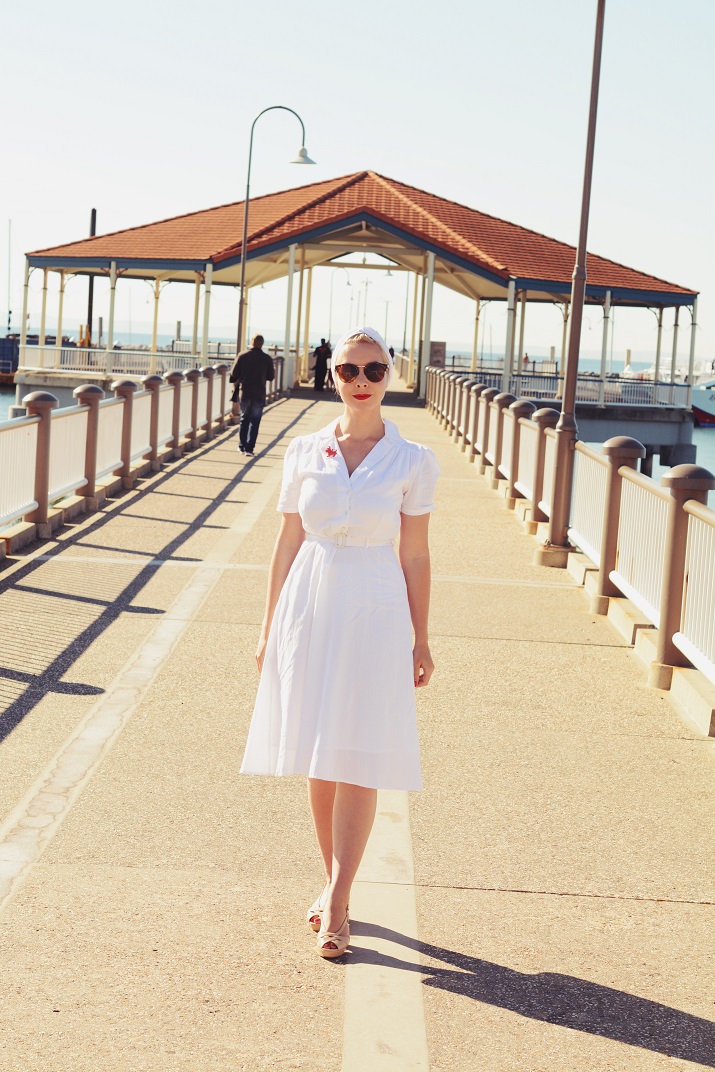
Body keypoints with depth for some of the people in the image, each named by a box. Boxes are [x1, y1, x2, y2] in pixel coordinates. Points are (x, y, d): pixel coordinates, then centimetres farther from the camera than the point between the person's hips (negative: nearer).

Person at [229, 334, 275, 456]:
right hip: (259, 395, -1)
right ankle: (249, 448, -3)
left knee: (244, 419, 17)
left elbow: (234, 376, -4)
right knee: (255, 422, 4)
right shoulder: (267, 358, -5)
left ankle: (242, 446, 20)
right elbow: (271, 377, 2)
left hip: (245, 394, 1)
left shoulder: (242, 356, -5)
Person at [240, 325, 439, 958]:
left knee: (360, 762, -6)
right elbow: (288, 544, 9)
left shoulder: (411, 462, -1)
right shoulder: (304, 453, 4)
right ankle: (334, 883, 23)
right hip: (310, 607, 2)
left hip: (375, 614, -2)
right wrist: (270, 630, 9)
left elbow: (415, 556, 1)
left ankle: (337, 902, -2)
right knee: (319, 761, 9)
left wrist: (420, 641, 1)